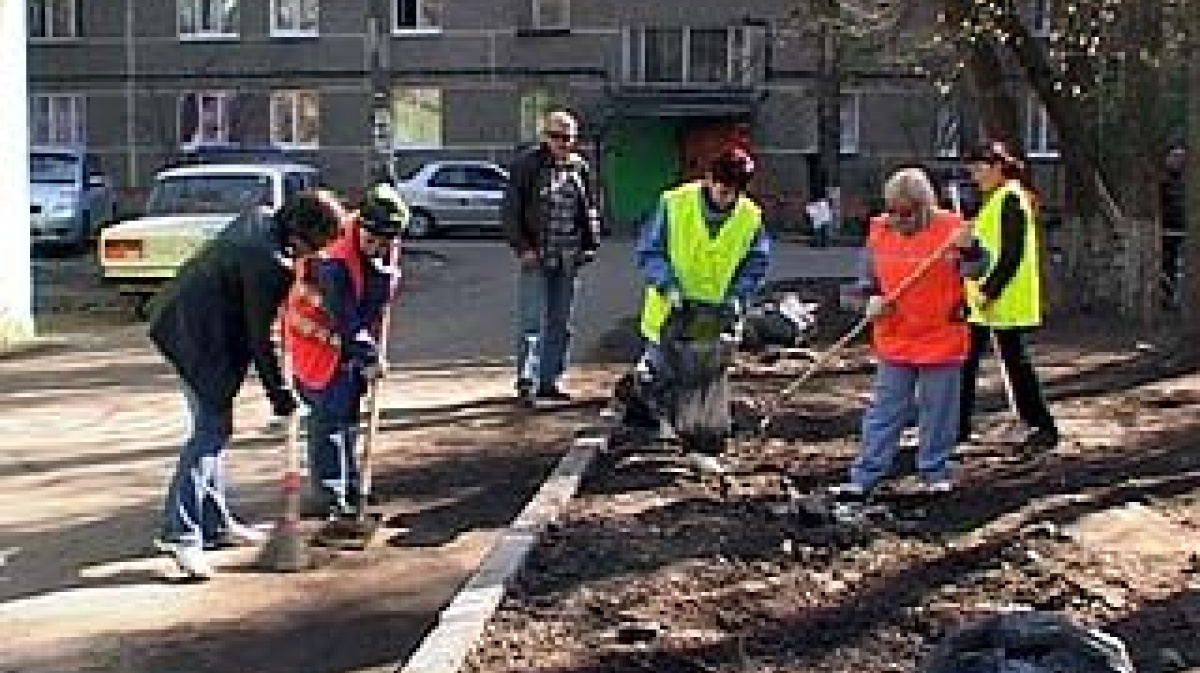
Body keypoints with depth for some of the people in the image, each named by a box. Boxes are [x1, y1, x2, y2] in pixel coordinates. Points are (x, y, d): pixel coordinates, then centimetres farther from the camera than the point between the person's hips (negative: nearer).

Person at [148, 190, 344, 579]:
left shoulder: (259, 219, 1)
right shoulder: (267, 261, -24)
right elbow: (258, 335, -18)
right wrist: (278, 392, -10)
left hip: (181, 321, 10)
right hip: (200, 337, -10)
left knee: (214, 427, 15)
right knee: (211, 430, -10)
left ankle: (214, 521, 23)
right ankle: (180, 533, -12)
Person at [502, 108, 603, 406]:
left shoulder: (580, 168, 9)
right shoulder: (526, 165, -4)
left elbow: (591, 210, 19)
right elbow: (510, 211, -4)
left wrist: (590, 245, 8)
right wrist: (522, 247, -11)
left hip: (568, 259, 5)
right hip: (536, 258, -5)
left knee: (560, 324, 9)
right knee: (533, 321, -10)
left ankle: (549, 380, 18)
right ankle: (527, 381, -8)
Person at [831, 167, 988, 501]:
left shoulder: (950, 226, -9)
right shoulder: (879, 230, 2)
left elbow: (978, 267, -16)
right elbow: (867, 277, 13)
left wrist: (967, 249, -36)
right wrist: (872, 297, -6)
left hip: (942, 340, -3)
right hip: (894, 342, 3)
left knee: (938, 411, 8)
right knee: (884, 411, 8)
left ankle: (934, 473, 24)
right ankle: (864, 477, 12)